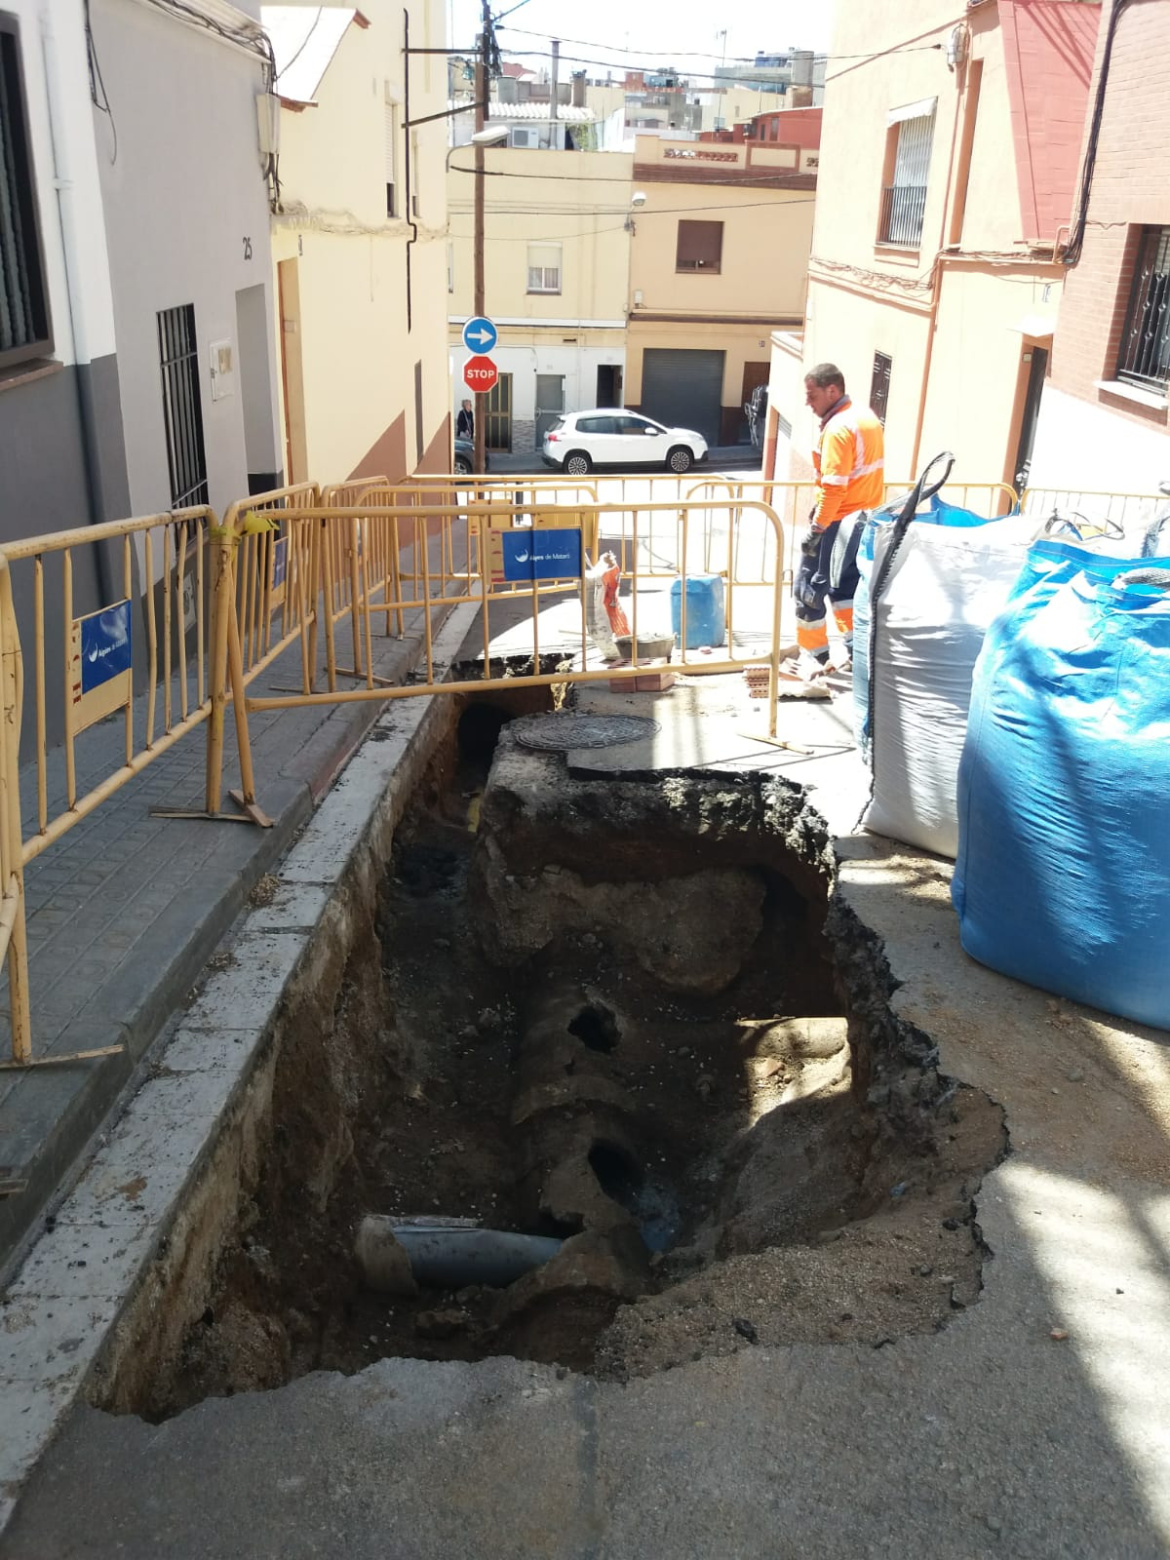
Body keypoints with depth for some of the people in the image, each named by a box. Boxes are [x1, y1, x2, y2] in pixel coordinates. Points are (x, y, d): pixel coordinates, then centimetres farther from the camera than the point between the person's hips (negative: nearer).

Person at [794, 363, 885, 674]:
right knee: (845, 586, 19)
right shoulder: (867, 418, 9)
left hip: (840, 523, -9)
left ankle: (814, 655, 8)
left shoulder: (838, 429, -21)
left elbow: (833, 488, -26)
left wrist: (816, 528, -21)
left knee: (809, 588, 2)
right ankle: (855, 651, 20)